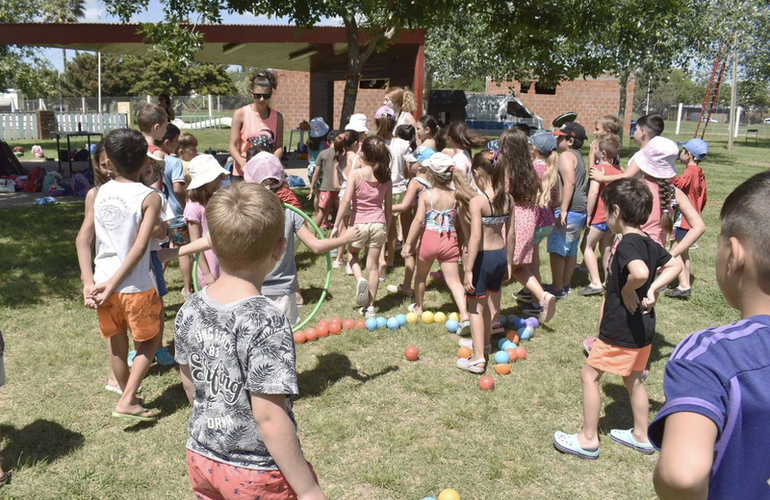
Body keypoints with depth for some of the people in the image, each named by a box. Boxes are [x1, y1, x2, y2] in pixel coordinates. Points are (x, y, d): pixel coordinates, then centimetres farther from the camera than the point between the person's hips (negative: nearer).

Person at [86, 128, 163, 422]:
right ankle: (127, 401, 7)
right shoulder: (149, 197, -11)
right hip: (136, 287, -4)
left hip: (103, 282, 5)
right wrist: (112, 285, -15)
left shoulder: (98, 193, 2)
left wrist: (89, 282, 4)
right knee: (150, 340, 16)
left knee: (116, 343, 20)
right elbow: (139, 248, -18)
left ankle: (129, 399, 36)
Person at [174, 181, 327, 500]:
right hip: (257, 474, -6)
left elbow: (189, 383, 6)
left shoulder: (190, 311, -7)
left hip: (202, 461, 6)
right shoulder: (266, 323, -27)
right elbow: (269, 417, -25)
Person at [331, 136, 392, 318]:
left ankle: (360, 279, -4)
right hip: (378, 224, 2)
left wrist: (336, 225, -10)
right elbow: (388, 207, 8)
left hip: (359, 223, -2)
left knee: (352, 254, 25)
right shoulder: (385, 177, 3)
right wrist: (387, 228, 20)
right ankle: (370, 307, 13)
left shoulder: (355, 174, -9)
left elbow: (346, 201, -14)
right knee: (373, 264, 9)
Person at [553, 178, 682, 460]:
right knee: (633, 379, 22)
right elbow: (675, 265, 18)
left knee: (589, 374, 5)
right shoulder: (649, 243, 5)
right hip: (643, 327, 9)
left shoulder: (625, 245, -23)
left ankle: (588, 439, 13)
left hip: (621, 330, -9)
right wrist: (653, 289, 5)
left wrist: (627, 290, -23)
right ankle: (641, 436, 36)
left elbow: (640, 272, -42)